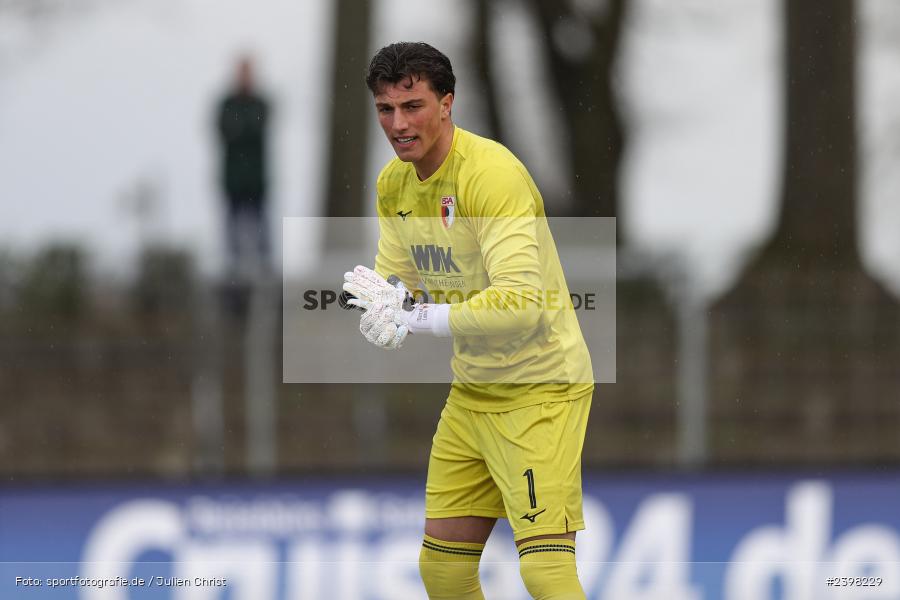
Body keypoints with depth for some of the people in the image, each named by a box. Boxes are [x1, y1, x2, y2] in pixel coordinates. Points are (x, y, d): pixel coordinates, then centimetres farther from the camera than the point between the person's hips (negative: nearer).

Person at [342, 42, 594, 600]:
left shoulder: (492, 173, -23)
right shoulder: (394, 183, 4)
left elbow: (523, 303, -32)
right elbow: (395, 279, 13)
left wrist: (419, 317, -33)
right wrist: (384, 295, -11)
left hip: (541, 390, -8)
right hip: (472, 391, 8)